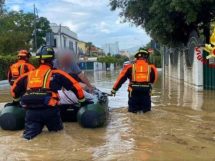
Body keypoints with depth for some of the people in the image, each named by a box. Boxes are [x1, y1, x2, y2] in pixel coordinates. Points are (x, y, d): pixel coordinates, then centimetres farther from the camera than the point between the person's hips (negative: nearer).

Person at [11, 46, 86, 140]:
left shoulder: (28, 75, 19)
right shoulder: (56, 74, 9)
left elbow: (14, 90, 31)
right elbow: (76, 87, 10)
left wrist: (16, 101, 51)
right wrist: (82, 101, 25)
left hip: (31, 111, 2)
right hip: (50, 110, -2)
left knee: (28, 136, 6)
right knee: (57, 129, 19)